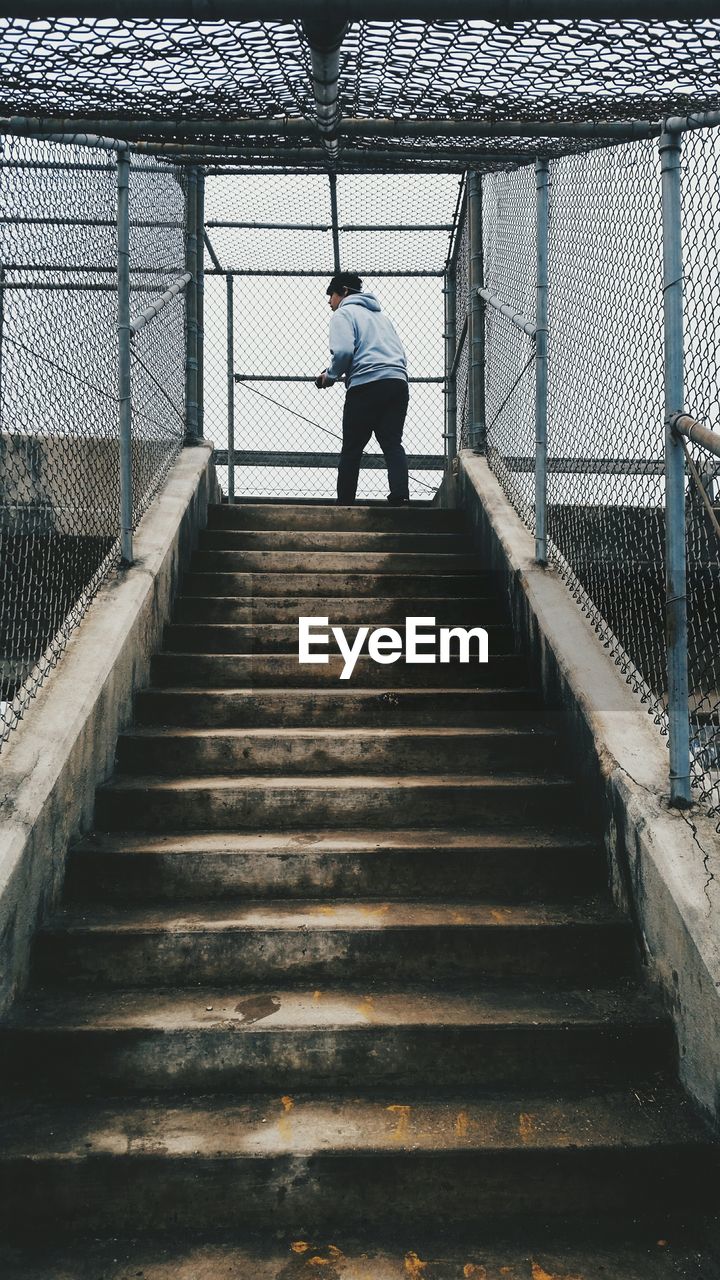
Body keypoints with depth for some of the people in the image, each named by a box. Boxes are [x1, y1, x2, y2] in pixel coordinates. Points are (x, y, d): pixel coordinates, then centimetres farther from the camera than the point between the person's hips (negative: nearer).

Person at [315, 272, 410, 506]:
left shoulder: (344, 313, 6)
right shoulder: (381, 315, 30)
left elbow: (343, 351, -11)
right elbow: (400, 353, 25)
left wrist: (330, 375, 3)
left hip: (366, 386, -6)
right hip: (398, 381, 6)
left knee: (351, 450, 2)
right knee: (393, 444, 0)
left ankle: (345, 505, 5)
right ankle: (400, 497, -18)